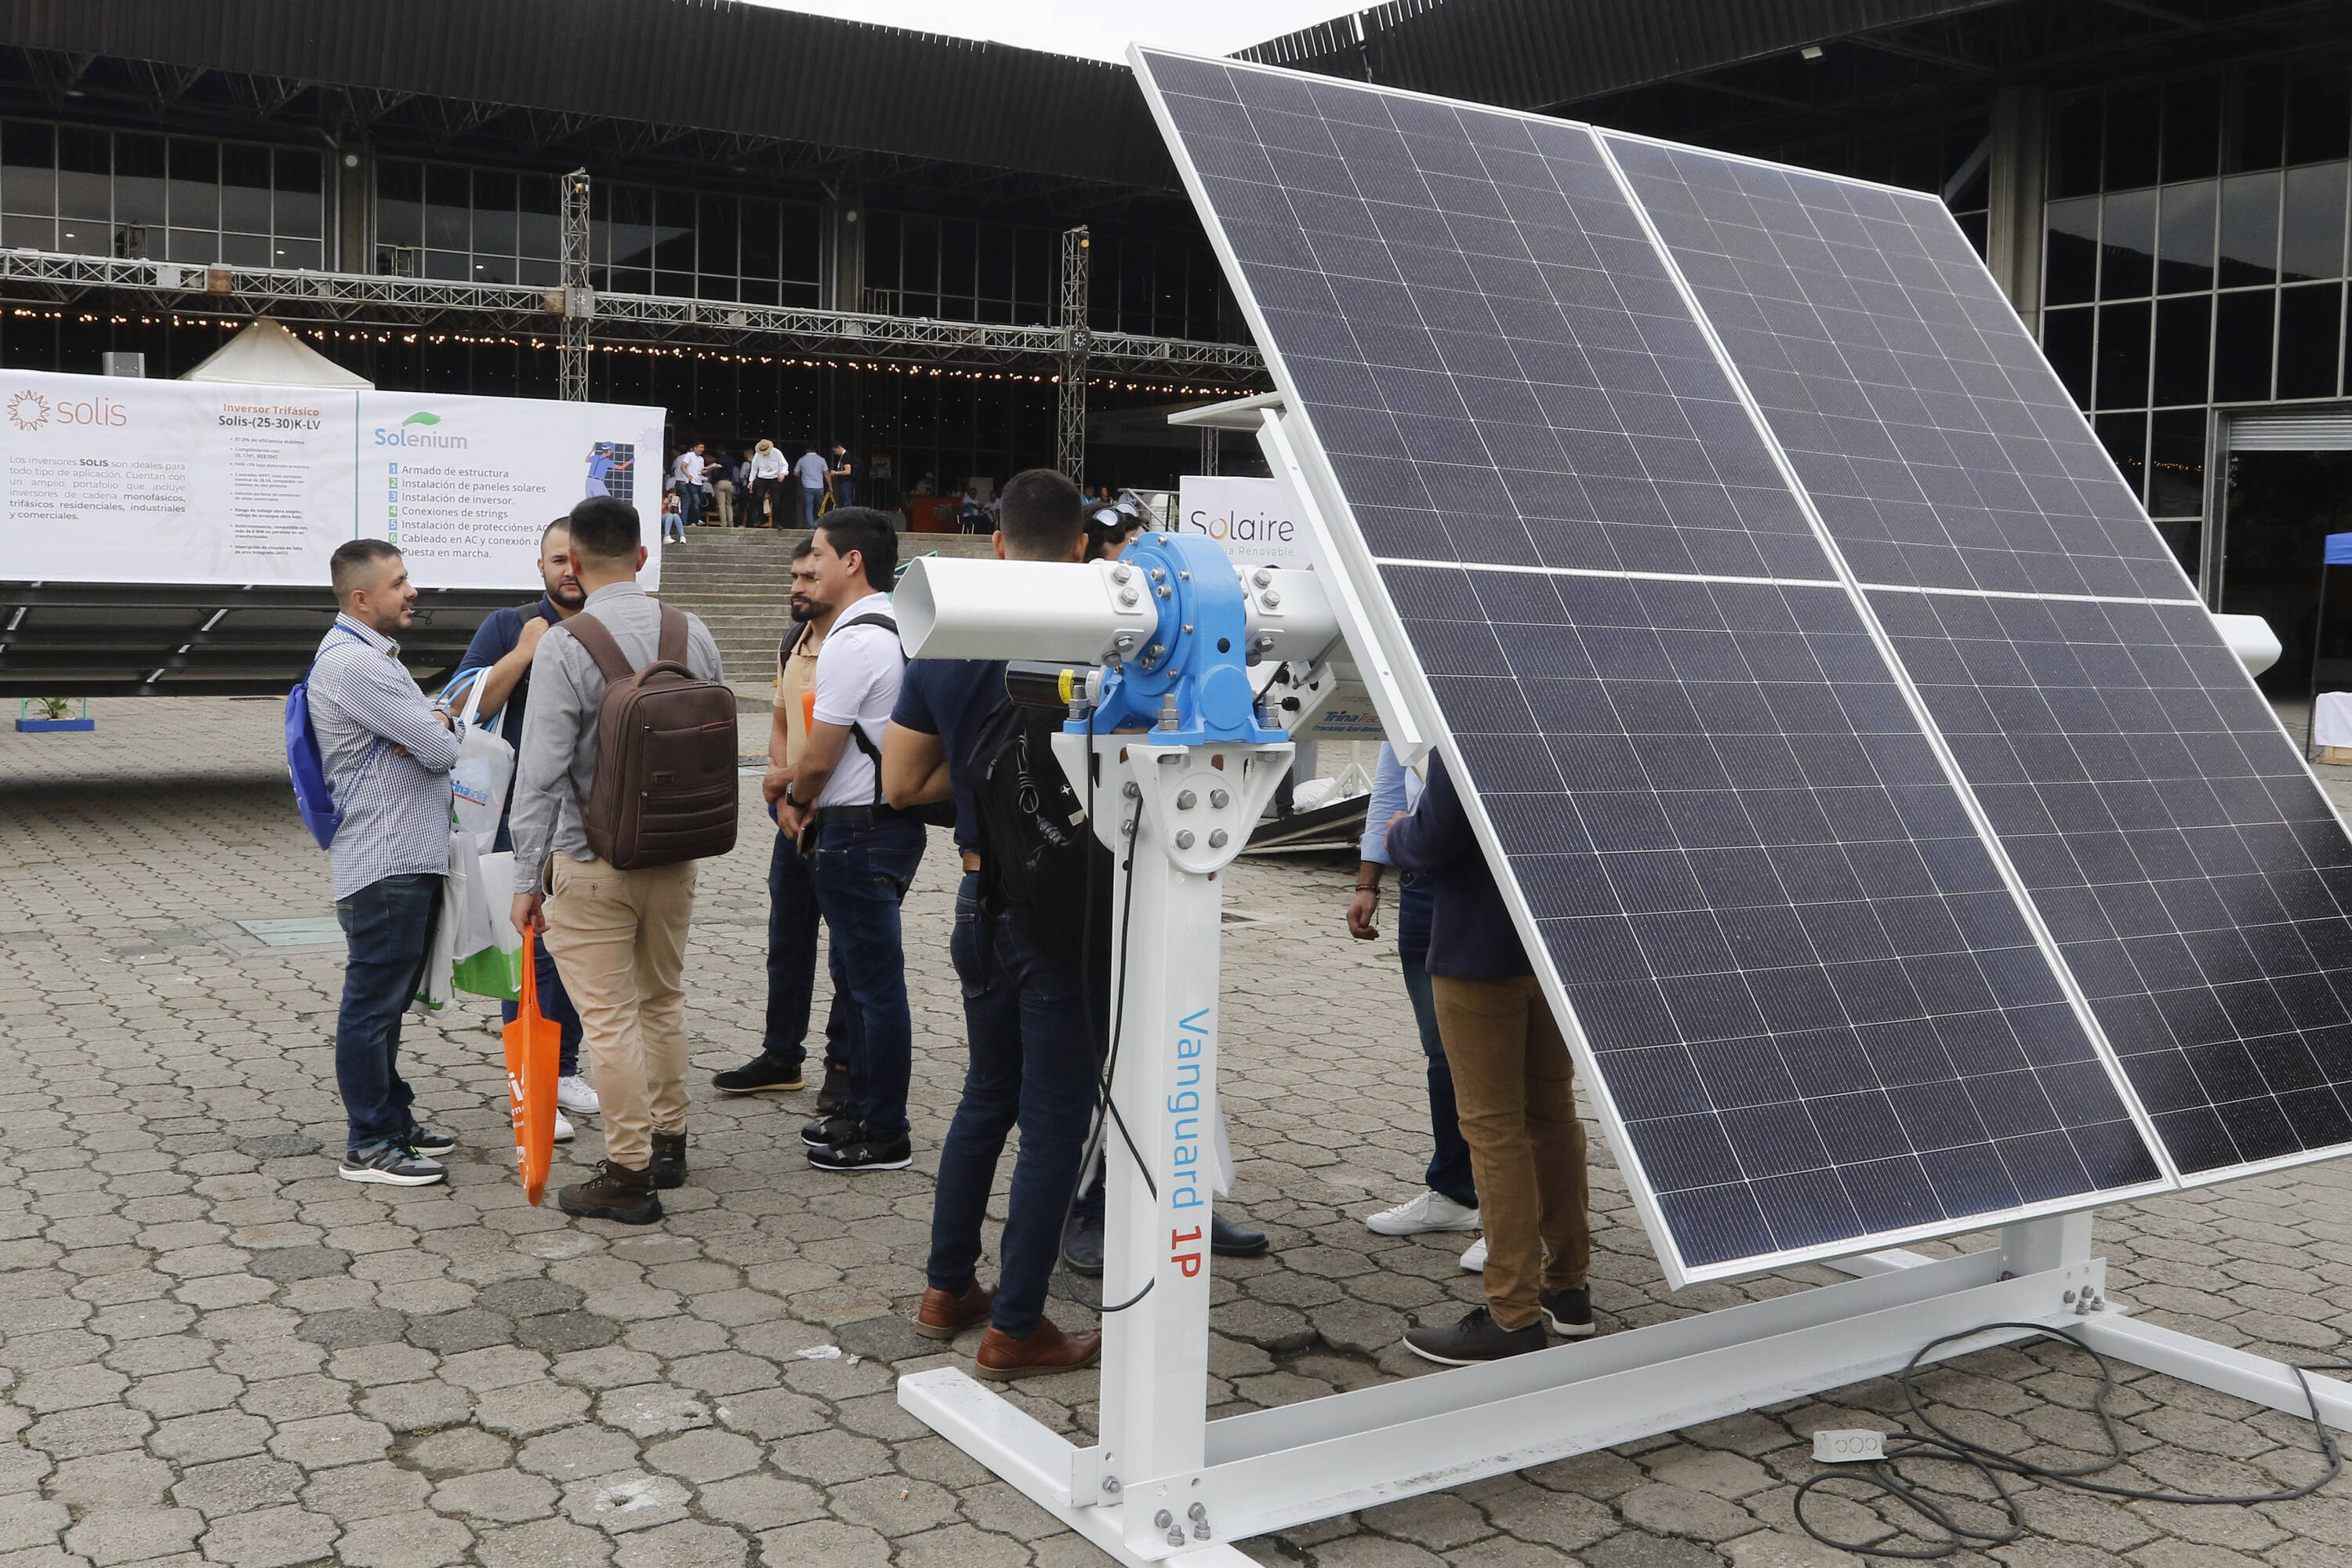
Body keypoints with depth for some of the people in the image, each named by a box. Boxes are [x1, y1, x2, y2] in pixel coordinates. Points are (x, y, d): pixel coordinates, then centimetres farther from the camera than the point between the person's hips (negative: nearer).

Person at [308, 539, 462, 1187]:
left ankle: (394, 1118, 29)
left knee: (389, 999, 18)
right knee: (373, 1003, -2)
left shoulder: (376, 655, 17)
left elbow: (434, 734, 17)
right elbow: (442, 751, -20)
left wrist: (431, 725, -7)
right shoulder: (351, 663, -18)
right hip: (385, 864, -10)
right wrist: (441, 730, 4)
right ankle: (368, 1146, 5)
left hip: (413, 858, 10)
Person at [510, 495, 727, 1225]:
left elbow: (542, 772, -16)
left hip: (595, 861, -6)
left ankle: (629, 1175, 7)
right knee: (663, 998, 20)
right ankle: (668, 1143, 32)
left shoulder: (563, 646, -15)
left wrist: (528, 877, -10)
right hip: (677, 853, 6)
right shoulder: (694, 633, 1)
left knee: (609, 1017, 1)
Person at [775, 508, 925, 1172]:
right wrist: (813, 799, 12)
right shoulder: (898, 629, 14)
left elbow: (819, 754, -17)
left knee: (875, 980, -3)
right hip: (892, 815, 10)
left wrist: (796, 800, 3)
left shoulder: (853, 642, -18)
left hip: (858, 831, -10)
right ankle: (862, 1110, 30)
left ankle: (884, 1136, 5)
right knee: (863, 974, 19)